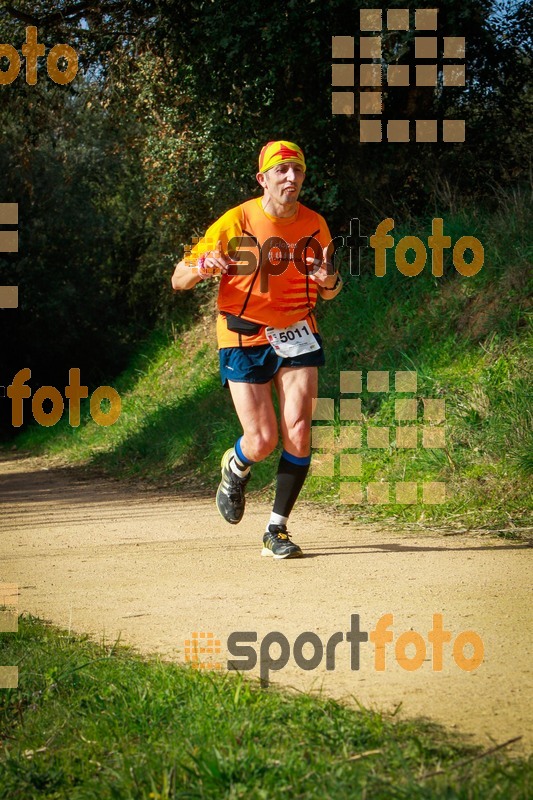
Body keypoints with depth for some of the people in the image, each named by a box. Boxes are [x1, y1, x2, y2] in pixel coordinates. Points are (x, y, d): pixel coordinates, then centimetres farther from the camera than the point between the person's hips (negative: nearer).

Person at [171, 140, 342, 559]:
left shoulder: (314, 225, 0)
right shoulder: (235, 223, -10)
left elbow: (329, 292, 13)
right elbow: (179, 279, -5)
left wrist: (330, 280, -12)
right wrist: (203, 266, -28)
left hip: (297, 336, 2)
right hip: (244, 339, -2)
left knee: (298, 433, -13)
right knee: (262, 441, -8)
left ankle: (277, 530, 0)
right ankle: (235, 469, 30)